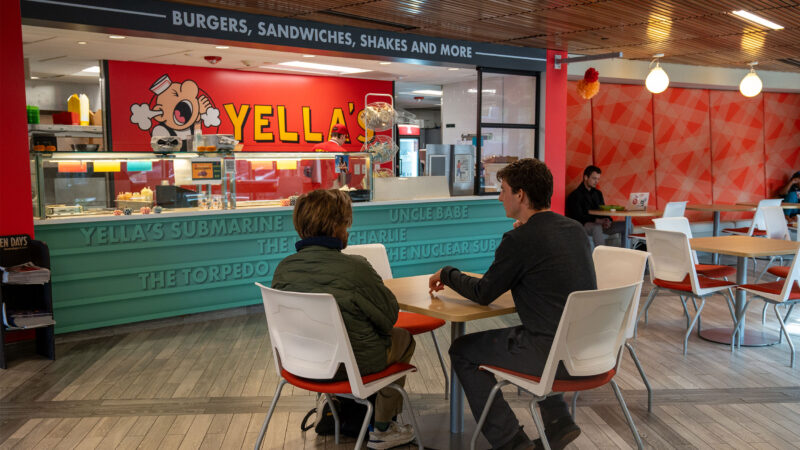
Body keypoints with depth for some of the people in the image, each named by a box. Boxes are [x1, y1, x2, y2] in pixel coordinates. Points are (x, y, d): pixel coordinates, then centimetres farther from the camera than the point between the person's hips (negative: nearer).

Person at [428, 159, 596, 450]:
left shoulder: (520, 240, -16)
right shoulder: (575, 229, 7)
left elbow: (483, 295, -7)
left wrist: (447, 273, 10)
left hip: (556, 356, -8)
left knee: (462, 351, 9)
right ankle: (558, 423, 29)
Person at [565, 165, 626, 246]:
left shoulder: (598, 193, 22)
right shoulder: (575, 195, -1)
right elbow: (579, 217, -11)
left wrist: (607, 221, -7)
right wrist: (598, 220, -23)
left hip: (600, 224, 7)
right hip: (584, 225, -7)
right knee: (597, 228, -41)